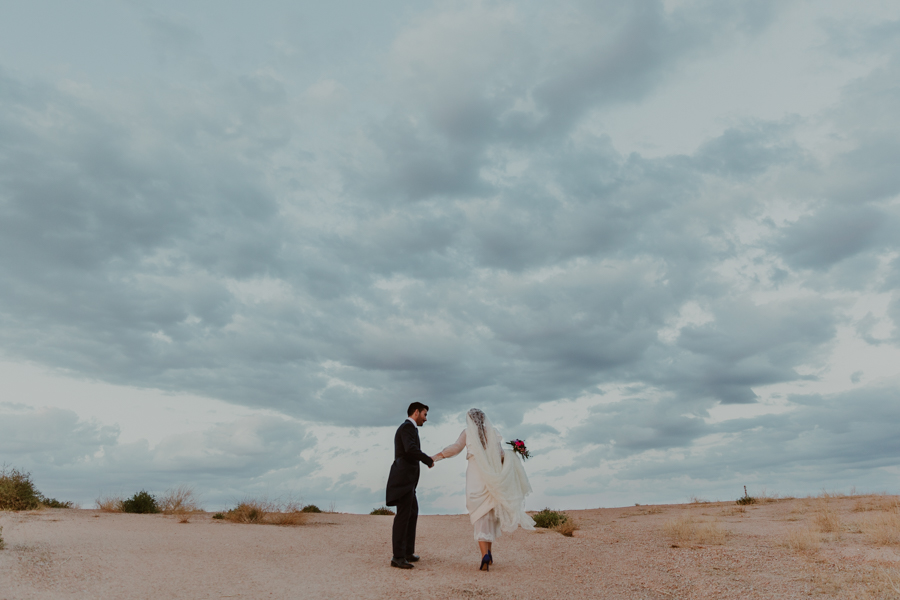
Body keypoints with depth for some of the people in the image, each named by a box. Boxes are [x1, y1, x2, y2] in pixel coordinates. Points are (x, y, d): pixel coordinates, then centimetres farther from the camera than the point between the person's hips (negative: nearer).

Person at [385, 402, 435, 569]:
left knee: (412, 513, 17)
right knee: (403, 516, -10)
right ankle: (398, 557, -7)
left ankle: (407, 552, 23)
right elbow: (411, 449, -28)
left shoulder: (407, 428, 22)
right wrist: (429, 460, -16)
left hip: (405, 480, 11)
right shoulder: (407, 427, -11)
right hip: (403, 479, -11)